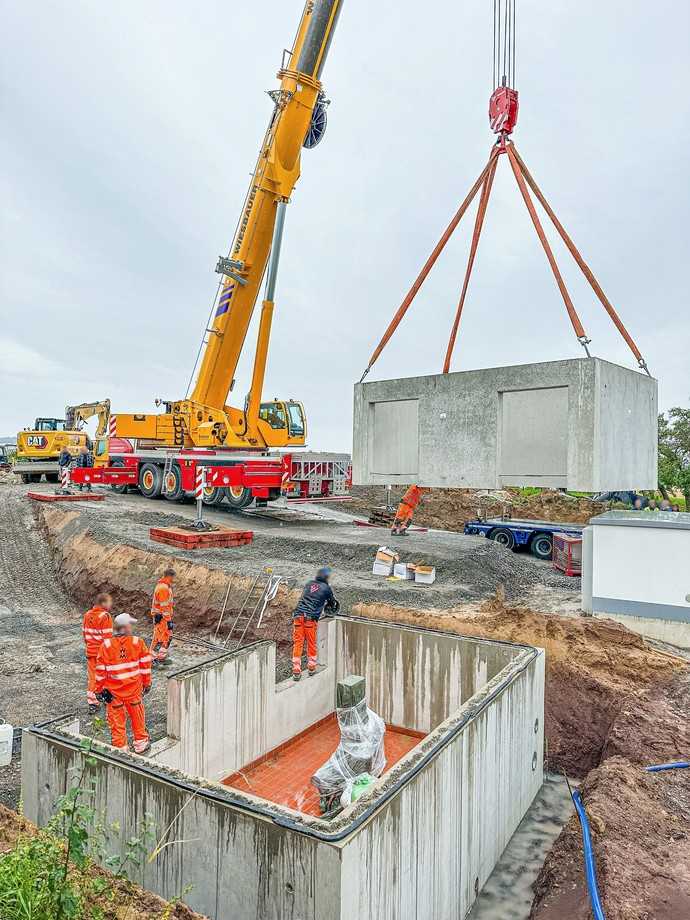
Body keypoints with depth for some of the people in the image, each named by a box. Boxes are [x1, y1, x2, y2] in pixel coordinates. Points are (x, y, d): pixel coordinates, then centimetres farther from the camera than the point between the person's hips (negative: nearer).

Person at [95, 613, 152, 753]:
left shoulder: (106, 645, -13)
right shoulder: (138, 642, -12)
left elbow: (100, 670, -7)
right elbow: (145, 664, -3)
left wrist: (99, 689, 5)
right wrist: (147, 683, 10)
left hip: (113, 690, -1)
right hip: (134, 688, 1)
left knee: (117, 718, 13)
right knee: (137, 715, 18)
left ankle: (120, 747, 22)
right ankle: (141, 743, 32)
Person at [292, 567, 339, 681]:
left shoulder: (308, 584, 18)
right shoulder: (326, 588, 6)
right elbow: (333, 603, 21)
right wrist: (331, 612, 43)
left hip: (298, 615, 3)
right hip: (311, 618, -3)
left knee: (297, 643, 5)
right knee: (311, 644, 12)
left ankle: (296, 671, 4)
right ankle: (311, 668, 22)